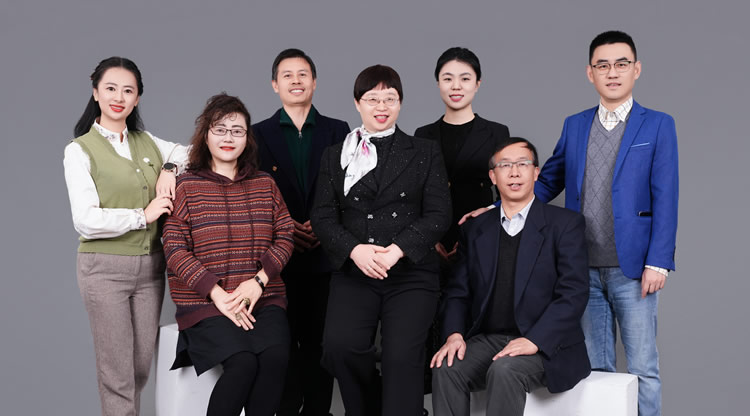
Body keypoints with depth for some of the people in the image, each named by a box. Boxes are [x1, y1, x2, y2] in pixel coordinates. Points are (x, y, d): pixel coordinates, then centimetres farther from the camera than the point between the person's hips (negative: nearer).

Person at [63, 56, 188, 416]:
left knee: (143, 365, 11)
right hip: (105, 268, -5)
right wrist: (143, 215, -12)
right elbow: (86, 220, -13)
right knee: (117, 372, -1)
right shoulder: (80, 150, -4)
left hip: (150, 266, 5)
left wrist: (170, 168, 0)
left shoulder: (147, 142, 11)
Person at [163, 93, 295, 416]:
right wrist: (218, 294, -13)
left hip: (263, 299, 3)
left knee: (275, 357, -26)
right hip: (205, 303, -3)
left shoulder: (265, 185, 14)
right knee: (242, 362, -27)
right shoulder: (186, 187, 4)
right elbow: (174, 249, -4)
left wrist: (258, 282, -9)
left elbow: (284, 237, 8)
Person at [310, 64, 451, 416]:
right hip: (354, 273, 1)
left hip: (411, 273, -1)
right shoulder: (334, 156, 15)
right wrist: (354, 249, -12)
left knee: (402, 355, -21)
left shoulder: (425, 153, 12)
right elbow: (323, 216, 7)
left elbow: (438, 214, 2)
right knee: (340, 344, -22)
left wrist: (397, 249, -12)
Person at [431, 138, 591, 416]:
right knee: (446, 369, -26)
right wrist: (454, 334, -9)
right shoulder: (475, 230, 13)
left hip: (545, 346, -4)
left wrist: (533, 341, -21)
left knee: (504, 370, -35)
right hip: (487, 340, 4)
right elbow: (458, 292, 12)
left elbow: (574, 293, -10)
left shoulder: (565, 224, -1)